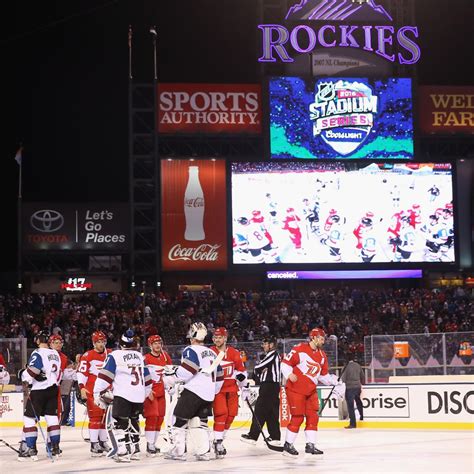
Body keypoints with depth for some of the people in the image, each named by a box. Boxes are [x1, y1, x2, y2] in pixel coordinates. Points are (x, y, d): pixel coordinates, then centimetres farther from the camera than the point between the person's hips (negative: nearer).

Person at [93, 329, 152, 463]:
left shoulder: (115, 355, -4)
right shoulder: (139, 356, 14)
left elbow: (105, 375, -10)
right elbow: (147, 378, 20)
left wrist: (98, 393, -6)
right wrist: (145, 392, 32)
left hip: (122, 395, -6)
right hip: (139, 395, 6)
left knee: (120, 423, -4)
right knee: (133, 421, 19)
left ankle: (123, 452, -14)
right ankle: (135, 450, 24)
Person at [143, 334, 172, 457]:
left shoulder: (165, 356, 8)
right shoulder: (146, 358, -11)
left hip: (161, 392, 7)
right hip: (149, 392, -7)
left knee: (160, 419, 9)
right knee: (152, 417, -12)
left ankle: (153, 444, 19)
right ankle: (149, 446, -10)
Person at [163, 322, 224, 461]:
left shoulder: (191, 350, -5)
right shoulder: (212, 353, 19)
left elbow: (187, 370, -20)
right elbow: (219, 376, 22)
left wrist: (170, 377, -13)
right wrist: (213, 390, 32)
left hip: (193, 391, -7)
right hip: (209, 394, 7)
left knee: (180, 419, -1)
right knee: (201, 421, 13)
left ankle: (178, 450, -4)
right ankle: (204, 452, 4)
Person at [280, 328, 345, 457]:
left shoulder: (322, 355, 9)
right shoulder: (300, 349, -12)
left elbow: (324, 375, 17)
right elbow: (285, 363, -10)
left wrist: (335, 381, 5)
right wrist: (289, 374, -26)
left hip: (311, 391, 7)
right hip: (295, 389, -7)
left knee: (313, 416, 3)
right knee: (298, 417, -6)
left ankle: (310, 445, 12)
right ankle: (288, 444, 5)